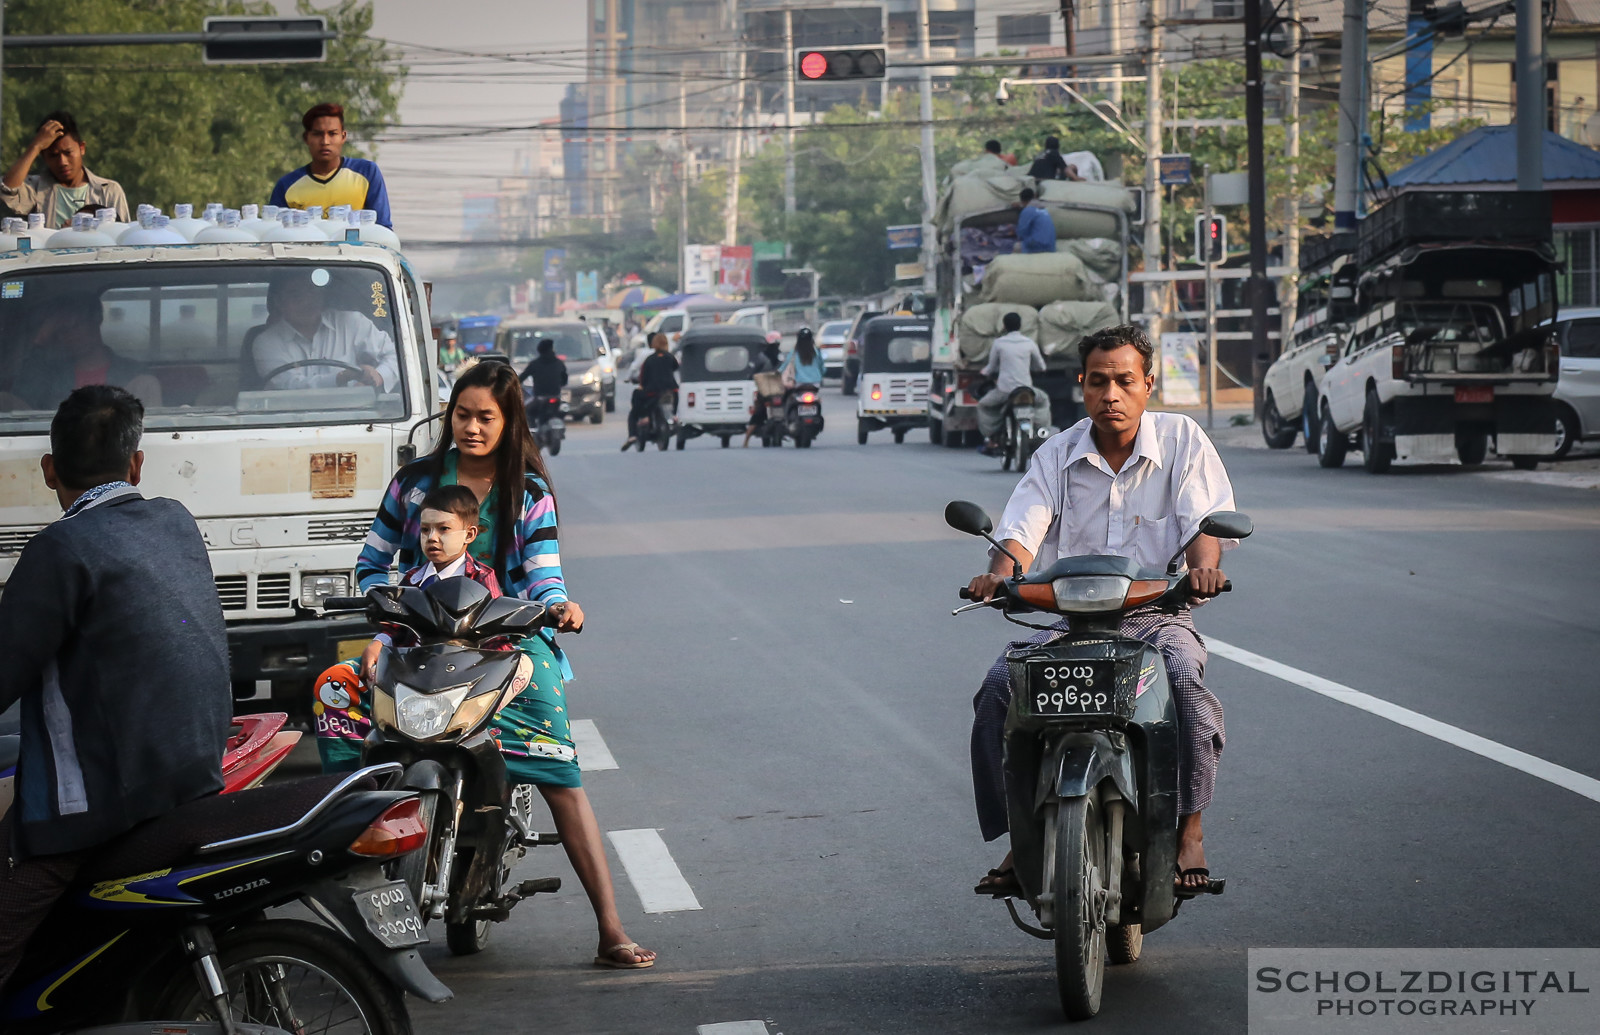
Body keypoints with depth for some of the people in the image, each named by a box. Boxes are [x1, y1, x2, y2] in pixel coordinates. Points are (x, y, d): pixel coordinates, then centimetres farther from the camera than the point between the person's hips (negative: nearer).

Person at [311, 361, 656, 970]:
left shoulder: (531, 494, 9)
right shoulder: (416, 481, 10)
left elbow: (543, 577, 1)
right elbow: (371, 564, 14)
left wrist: (562, 607, -22)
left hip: (512, 639, -2)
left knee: (561, 778, -16)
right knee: (334, 689, -23)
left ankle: (611, 932, -19)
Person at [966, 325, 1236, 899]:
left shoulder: (1182, 440, 2)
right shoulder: (1057, 455, 7)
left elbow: (1207, 520, -9)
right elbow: (1022, 528, -3)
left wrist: (1203, 566, -33)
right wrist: (1001, 571, -27)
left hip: (1158, 615, -2)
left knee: (1185, 679, -35)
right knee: (1000, 684, -23)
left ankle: (1189, 831, -21)